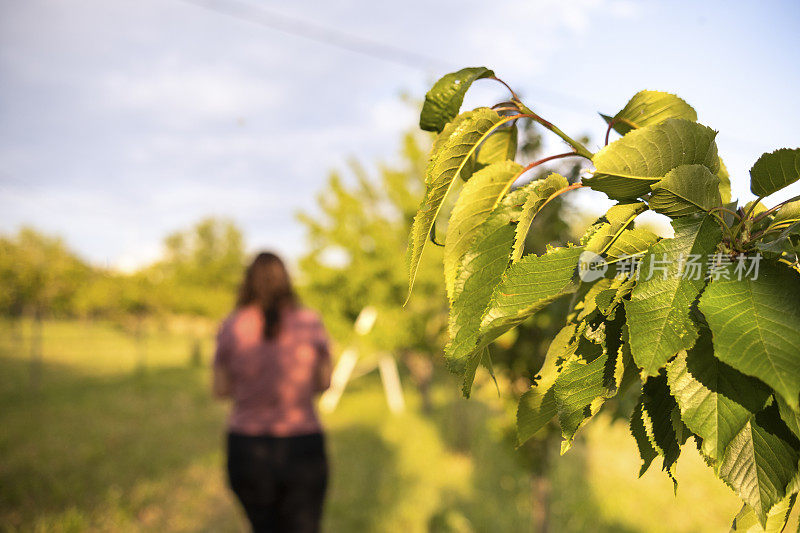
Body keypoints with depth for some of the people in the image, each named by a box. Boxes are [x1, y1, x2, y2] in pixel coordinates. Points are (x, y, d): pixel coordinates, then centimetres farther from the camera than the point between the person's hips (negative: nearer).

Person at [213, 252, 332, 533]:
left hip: (247, 449, 1)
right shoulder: (311, 323, -5)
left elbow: (221, 389, 4)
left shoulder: (230, 328, -5)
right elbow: (324, 382, 5)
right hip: (302, 448, -1)